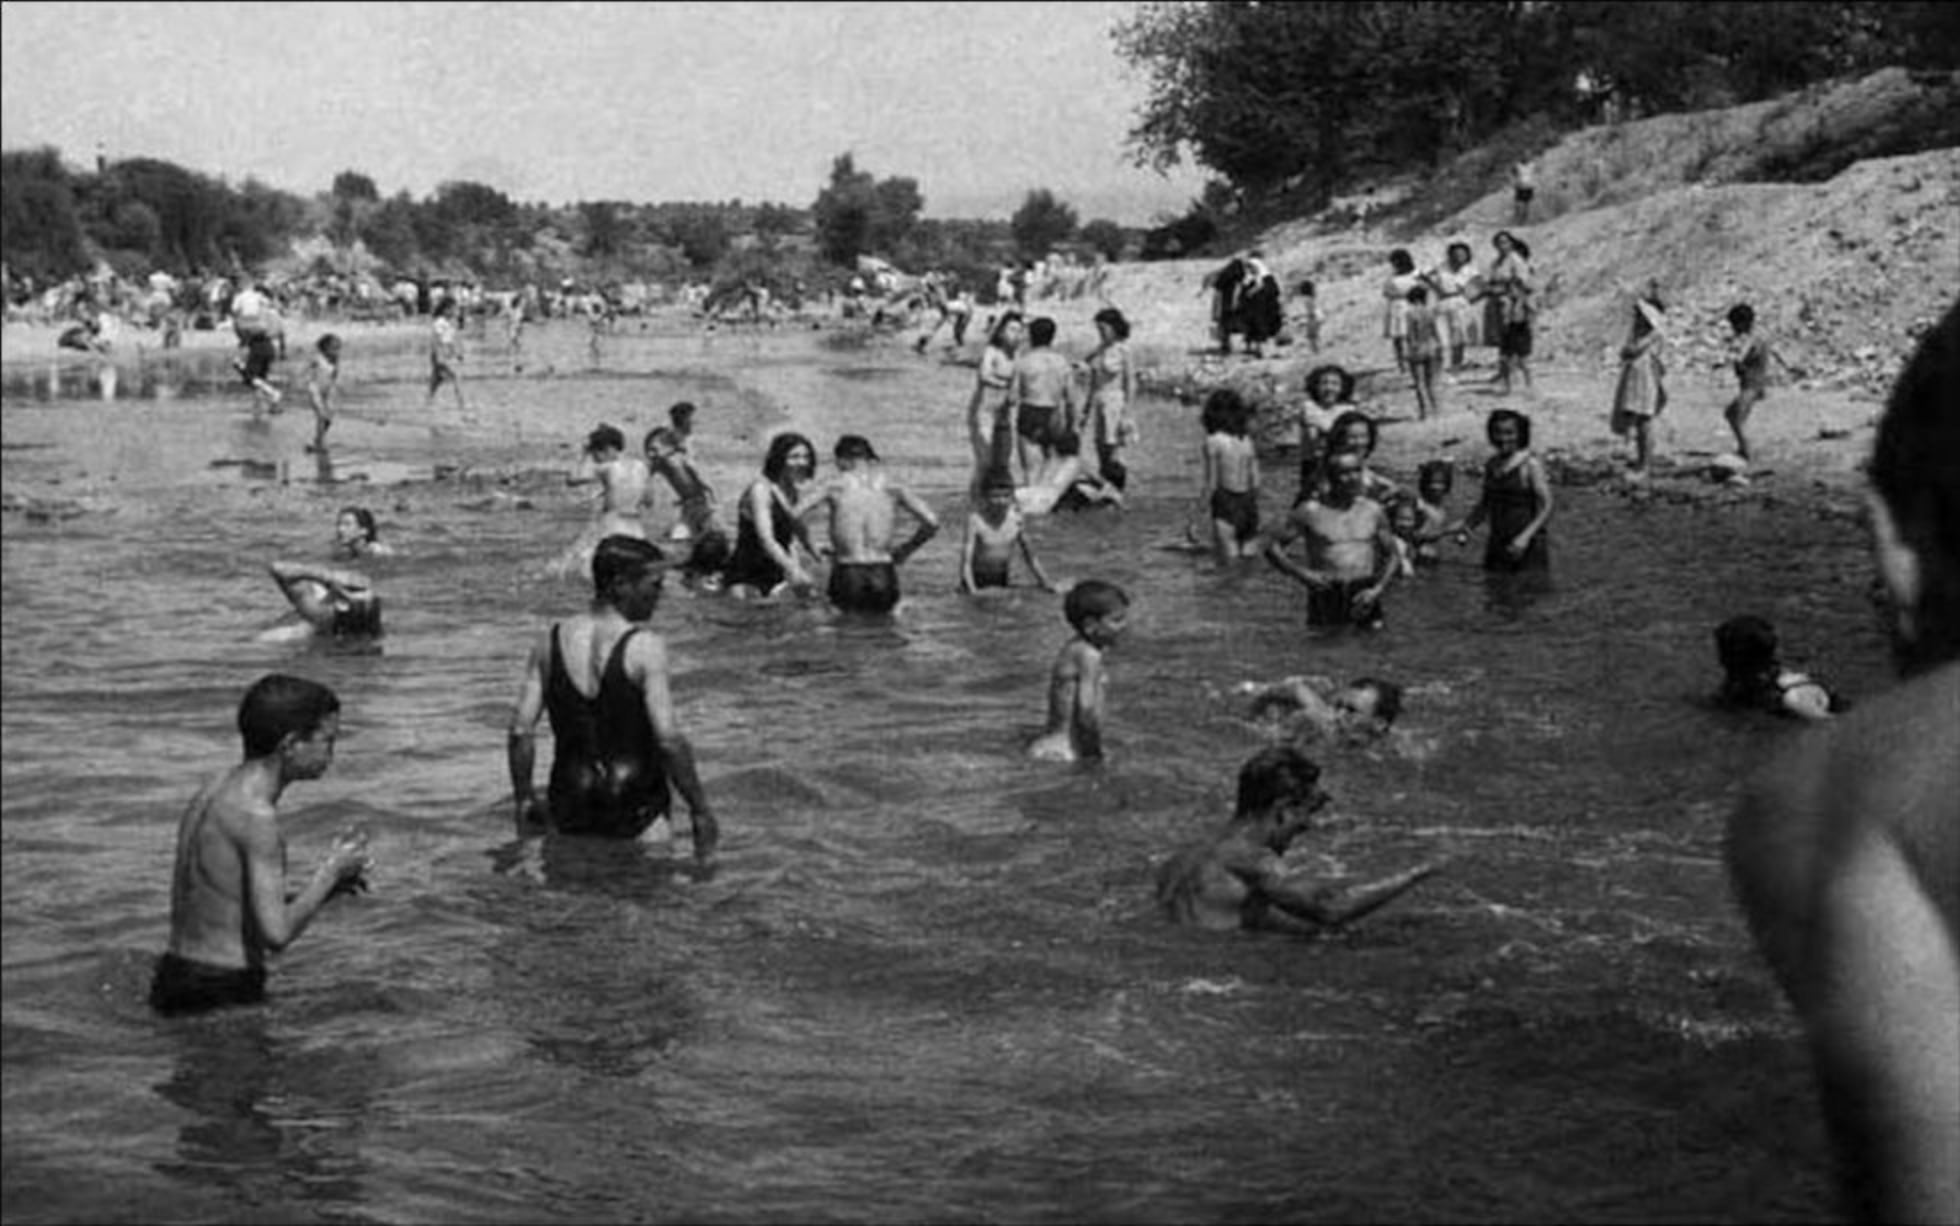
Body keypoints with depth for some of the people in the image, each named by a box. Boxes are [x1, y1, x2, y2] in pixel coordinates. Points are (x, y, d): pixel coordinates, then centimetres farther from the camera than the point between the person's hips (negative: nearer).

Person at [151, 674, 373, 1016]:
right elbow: (277, 934, -21)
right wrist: (331, 870, -8)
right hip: (221, 997, -9)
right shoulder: (256, 815, -16)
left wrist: (328, 886, 8)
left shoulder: (213, 794, 12)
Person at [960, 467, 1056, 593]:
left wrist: (1045, 583, -1)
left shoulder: (1017, 518, -12)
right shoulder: (976, 520, -23)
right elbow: (966, 562, -24)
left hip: (1002, 579, 3)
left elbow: (1030, 557, 2)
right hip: (977, 579, -3)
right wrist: (973, 591, -35)